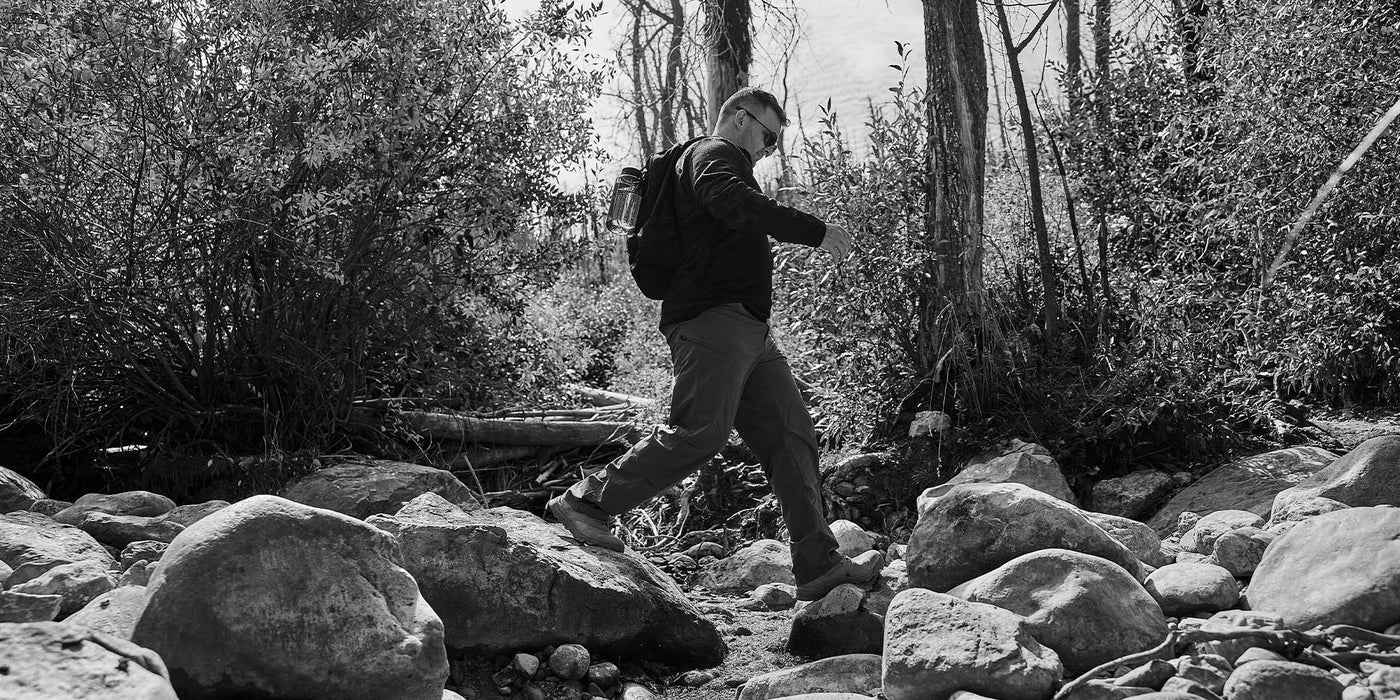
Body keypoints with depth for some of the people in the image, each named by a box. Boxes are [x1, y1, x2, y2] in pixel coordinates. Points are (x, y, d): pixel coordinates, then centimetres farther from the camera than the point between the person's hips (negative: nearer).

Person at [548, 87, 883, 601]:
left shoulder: (713, 161, 33)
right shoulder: (715, 153, 1)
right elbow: (734, 202, -22)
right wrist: (816, 232, -22)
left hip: (747, 332, 11)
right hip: (715, 319, -11)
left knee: (791, 437, 3)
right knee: (701, 431, -21)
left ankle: (818, 566, 2)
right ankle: (586, 502, -12)